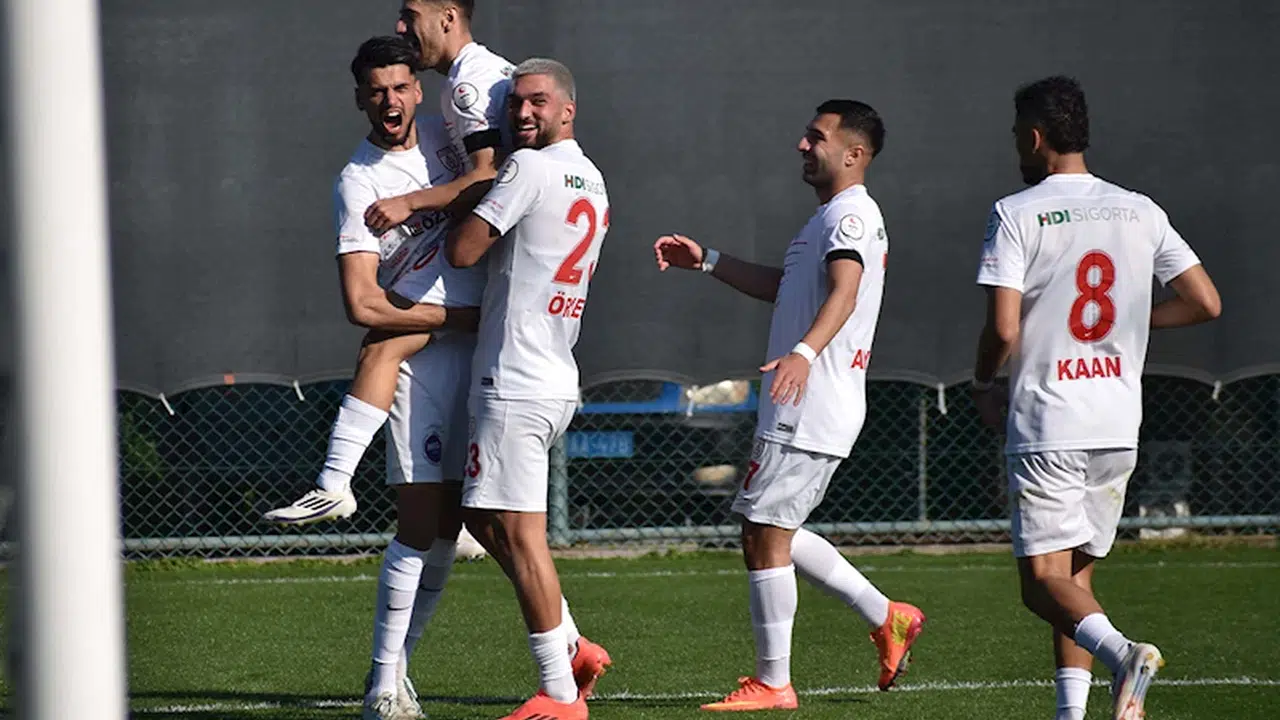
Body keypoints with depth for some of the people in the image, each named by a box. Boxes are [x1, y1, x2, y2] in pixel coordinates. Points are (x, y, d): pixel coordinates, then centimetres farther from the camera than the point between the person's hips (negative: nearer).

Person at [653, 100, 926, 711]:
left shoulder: (851, 214, -12)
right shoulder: (835, 216, 22)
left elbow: (843, 293, -30)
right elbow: (781, 286, 37)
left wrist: (805, 352, -47)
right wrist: (705, 261, 33)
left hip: (810, 408, -11)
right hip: (806, 406, 11)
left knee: (764, 535, -7)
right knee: (773, 535, 15)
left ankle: (771, 683, -2)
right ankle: (886, 619, 18)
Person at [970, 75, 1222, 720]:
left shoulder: (1015, 214, -7)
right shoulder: (1140, 212, 7)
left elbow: (1003, 330, -14)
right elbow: (1206, 304, 7)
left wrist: (982, 387, 6)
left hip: (1046, 429, -5)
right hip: (1118, 425, 5)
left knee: (1044, 578, -6)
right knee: (1076, 572, 16)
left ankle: (1120, 651, -32)